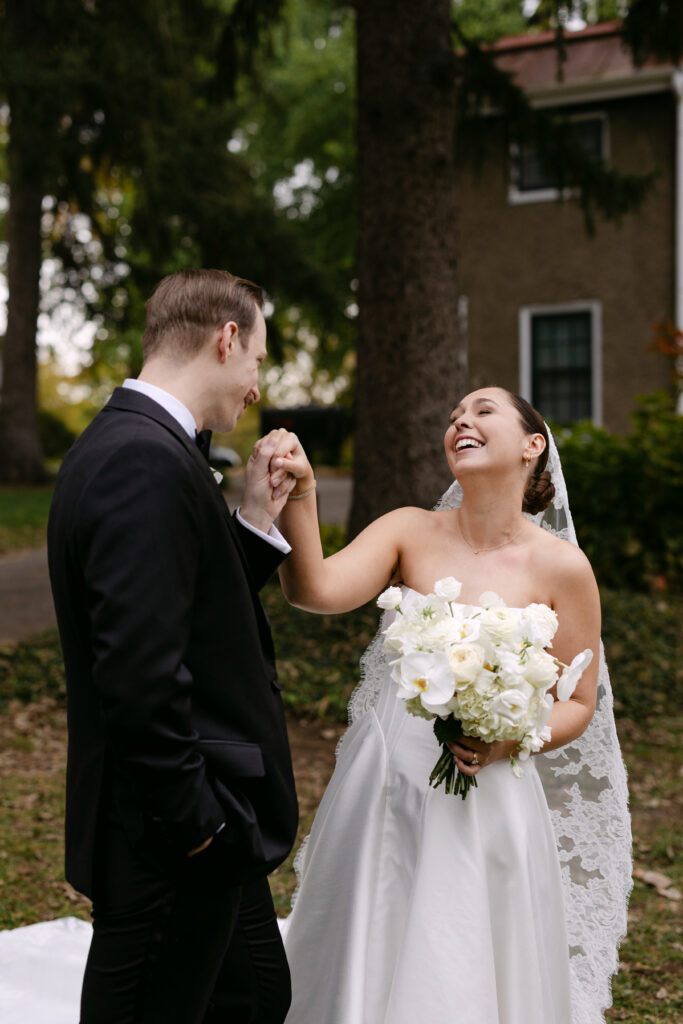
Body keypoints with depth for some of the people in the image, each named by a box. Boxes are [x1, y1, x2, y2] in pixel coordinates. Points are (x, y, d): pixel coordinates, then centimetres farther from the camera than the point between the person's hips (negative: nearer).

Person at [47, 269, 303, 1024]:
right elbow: (139, 672, -28)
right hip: (171, 847, -10)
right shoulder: (147, 460, -22)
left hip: (202, 832, 10)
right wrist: (196, 823, -19)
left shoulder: (132, 444, 11)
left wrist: (257, 521, 5)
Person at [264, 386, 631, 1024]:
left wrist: (505, 742, -16)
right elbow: (315, 589, -20)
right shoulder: (412, 532, -3)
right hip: (383, 788, 2)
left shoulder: (561, 567, -6)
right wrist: (299, 498, -36)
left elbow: (577, 705, 2)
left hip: (486, 800, -1)